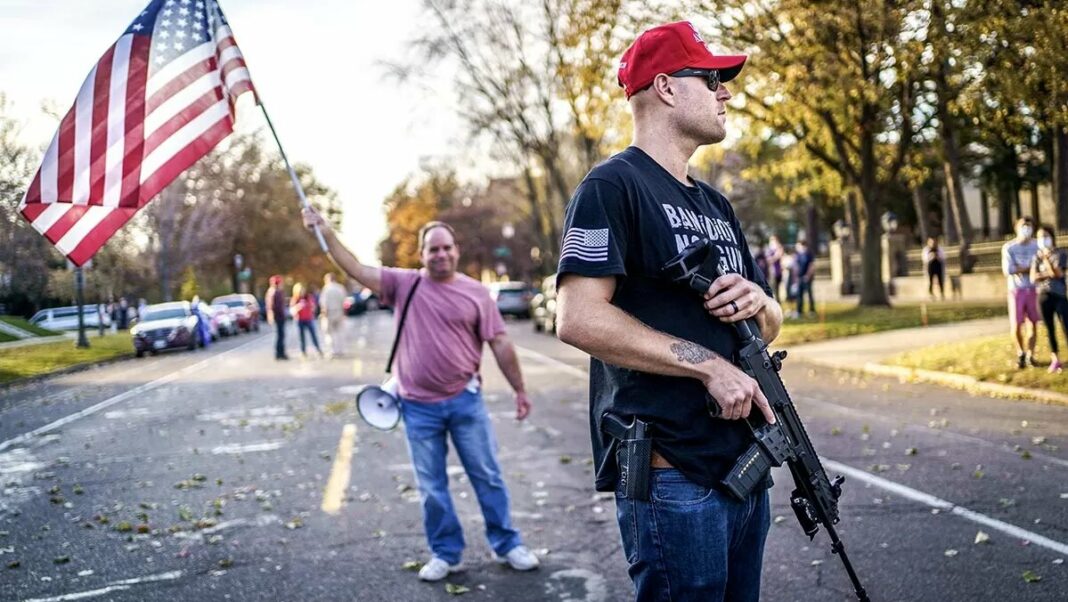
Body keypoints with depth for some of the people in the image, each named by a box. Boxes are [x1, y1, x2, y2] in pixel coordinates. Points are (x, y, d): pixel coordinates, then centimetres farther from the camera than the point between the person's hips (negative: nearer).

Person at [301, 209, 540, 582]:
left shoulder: (476, 292, 0)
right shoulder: (403, 284, 2)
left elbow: (500, 344, 2)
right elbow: (356, 269, -1)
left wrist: (519, 390, 2)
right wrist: (324, 231, -9)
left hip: (465, 400, -1)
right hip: (419, 407, 1)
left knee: (487, 476, 7)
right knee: (431, 487, 9)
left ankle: (507, 546, 20)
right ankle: (445, 554, 22)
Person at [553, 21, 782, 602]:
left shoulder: (715, 204, 19)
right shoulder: (614, 185, -7)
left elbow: (770, 326, 22)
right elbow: (578, 319, -20)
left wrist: (758, 303, -2)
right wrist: (710, 365, -19)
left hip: (744, 463, 9)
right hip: (670, 473, -8)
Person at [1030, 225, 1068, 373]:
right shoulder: (1037, 256, 6)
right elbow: (1033, 278, -2)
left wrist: (1046, 259, -18)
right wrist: (1050, 274, -12)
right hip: (1044, 296, 3)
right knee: (1049, 329, 8)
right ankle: (1055, 359, 16)